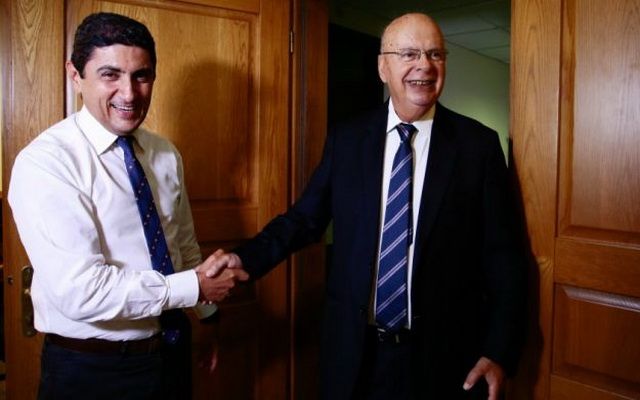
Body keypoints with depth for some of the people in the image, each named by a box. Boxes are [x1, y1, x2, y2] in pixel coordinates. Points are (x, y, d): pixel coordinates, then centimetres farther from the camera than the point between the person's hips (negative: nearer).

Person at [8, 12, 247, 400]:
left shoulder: (166, 155, 1)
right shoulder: (44, 162, -19)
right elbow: (80, 291, -27)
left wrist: (207, 316, 10)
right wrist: (197, 287, -20)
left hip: (172, 351, 6)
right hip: (90, 368, -5)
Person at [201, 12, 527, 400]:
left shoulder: (478, 143, -5)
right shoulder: (346, 139, 1)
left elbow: (503, 256, -4)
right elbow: (305, 218, 5)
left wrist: (499, 353, -9)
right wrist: (245, 258, -10)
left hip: (444, 353, -1)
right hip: (356, 350, 2)